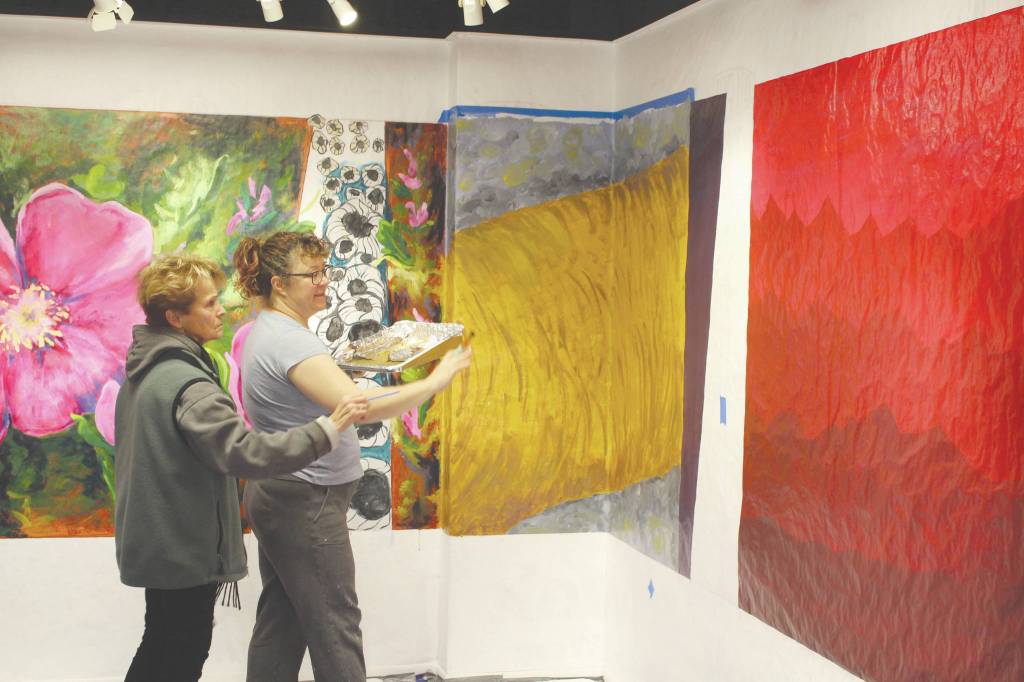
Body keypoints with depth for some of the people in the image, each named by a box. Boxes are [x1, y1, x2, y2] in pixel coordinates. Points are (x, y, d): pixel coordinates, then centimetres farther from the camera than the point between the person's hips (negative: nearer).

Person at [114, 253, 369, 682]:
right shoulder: (186, 385, -26)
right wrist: (329, 429, -32)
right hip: (184, 548, -9)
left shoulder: (144, 370, 7)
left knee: (160, 647, 21)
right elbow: (246, 452, -35)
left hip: (157, 541, 9)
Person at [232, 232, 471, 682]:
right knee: (334, 627, -3)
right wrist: (435, 382, -23)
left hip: (277, 496, 10)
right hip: (307, 503, -10)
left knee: (280, 622, 14)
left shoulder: (267, 330, 11)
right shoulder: (289, 340, -21)